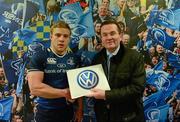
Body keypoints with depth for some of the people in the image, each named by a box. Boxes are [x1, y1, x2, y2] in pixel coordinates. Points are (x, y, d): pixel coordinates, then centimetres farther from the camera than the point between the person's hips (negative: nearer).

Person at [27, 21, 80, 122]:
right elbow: (35, 88, -20)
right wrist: (65, 93, -16)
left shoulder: (75, 59, 3)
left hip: (68, 112, 4)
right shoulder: (39, 57, -10)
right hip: (45, 113, -4)